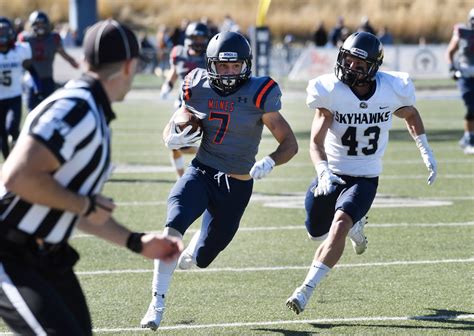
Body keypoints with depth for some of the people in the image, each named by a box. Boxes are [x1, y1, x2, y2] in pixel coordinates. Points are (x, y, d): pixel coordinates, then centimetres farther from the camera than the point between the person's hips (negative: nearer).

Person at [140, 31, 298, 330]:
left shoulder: (258, 96, -12)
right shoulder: (198, 89, -5)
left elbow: (290, 144, -8)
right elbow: (171, 131, 9)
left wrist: (269, 163, -28)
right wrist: (175, 138, -16)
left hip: (237, 186, -1)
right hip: (201, 172, 1)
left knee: (201, 259, 9)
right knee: (173, 228, -28)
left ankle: (196, 247, 49)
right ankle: (158, 303, -18)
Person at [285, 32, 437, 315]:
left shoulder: (392, 90, -13)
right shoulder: (330, 92, -18)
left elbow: (410, 114, 13)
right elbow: (316, 142, -21)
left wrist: (426, 151, 6)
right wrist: (323, 173, -39)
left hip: (365, 178, -2)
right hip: (331, 175, 2)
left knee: (339, 226, -26)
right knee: (317, 232, 18)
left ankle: (306, 291, -24)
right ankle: (355, 226, 53)